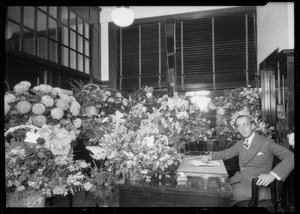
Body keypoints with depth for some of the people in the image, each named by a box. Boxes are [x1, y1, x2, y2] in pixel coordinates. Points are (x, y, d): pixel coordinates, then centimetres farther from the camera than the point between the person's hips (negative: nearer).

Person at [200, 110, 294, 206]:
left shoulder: (267, 143, -8)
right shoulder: (240, 144, 12)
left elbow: (290, 157, -15)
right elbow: (225, 153, 22)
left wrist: (272, 174, -29)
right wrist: (209, 157, 3)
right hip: (240, 180, 6)